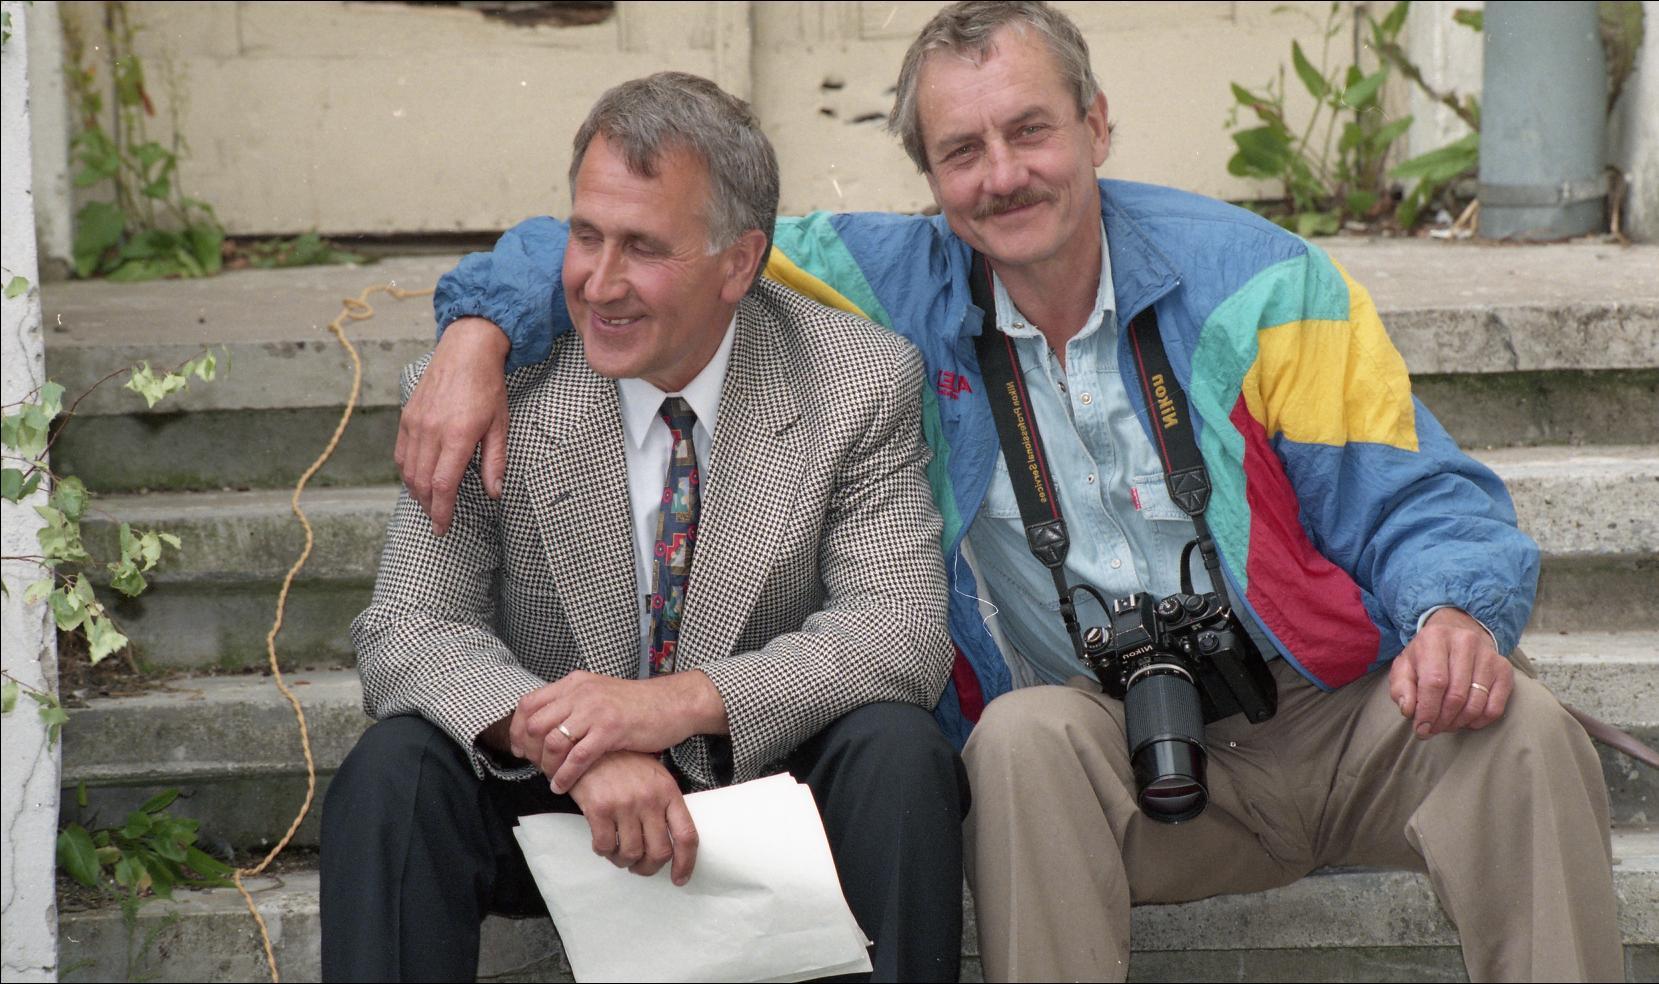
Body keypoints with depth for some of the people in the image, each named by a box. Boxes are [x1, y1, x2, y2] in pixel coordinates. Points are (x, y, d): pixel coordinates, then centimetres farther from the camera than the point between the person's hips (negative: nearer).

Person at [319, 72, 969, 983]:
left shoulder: (862, 384, -10)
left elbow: (903, 629, -16)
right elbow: (406, 631, -14)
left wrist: (683, 701, -33)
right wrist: (573, 742, -36)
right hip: (555, 786, 0)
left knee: (897, 747, -29)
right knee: (393, 771, -28)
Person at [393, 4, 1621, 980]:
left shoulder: (1255, 283, 1)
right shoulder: (897, 289, 4)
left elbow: (1414, 501, 1)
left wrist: (1451, 614, -22)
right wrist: (483, 330, -10)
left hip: (1327, 723, 0)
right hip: (1103, 758, 1)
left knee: (1519, 729, -29)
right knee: (1028, 733, -33)